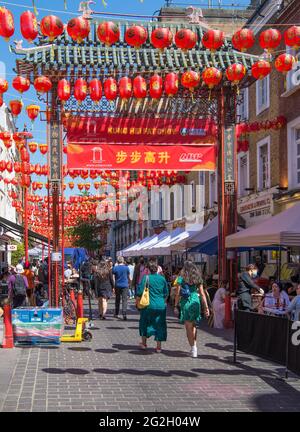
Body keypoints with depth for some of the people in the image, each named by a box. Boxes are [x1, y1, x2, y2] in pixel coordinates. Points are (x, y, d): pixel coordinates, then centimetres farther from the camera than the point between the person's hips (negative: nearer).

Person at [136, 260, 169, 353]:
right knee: (159, 325, 9)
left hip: (149, 305, -2)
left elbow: (140, 291, -11)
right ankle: (158, 346, 9)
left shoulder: (146, 278, -9)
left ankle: (144, 343, 26)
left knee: (144, 322, 18)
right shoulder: (162, 278, 1)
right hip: (161, 306, 2)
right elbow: (166, 293, 8)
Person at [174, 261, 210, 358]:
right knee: (193, 325, 20)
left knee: (189, 327, 3)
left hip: (185, 303, -3)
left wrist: (175, 306, 0)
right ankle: (194, 346, 21)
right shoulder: (198, 279, 6)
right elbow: (202, 294, 5)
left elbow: (178, 294, -5)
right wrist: (206, 307, 7)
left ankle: (193, 348, 2)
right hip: (196, 302, 3)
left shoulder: (181, 279, -3)